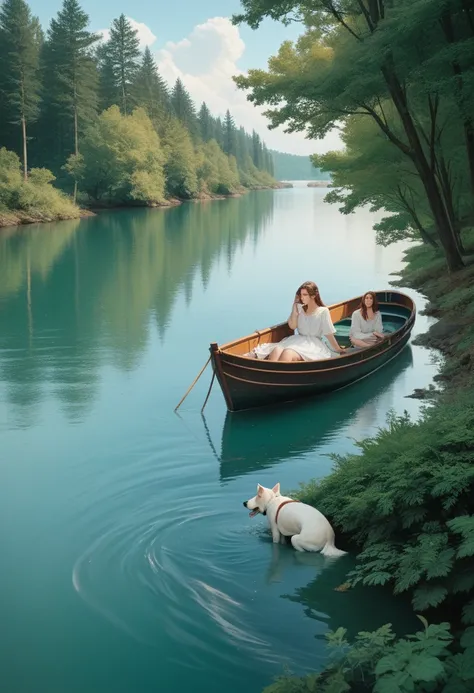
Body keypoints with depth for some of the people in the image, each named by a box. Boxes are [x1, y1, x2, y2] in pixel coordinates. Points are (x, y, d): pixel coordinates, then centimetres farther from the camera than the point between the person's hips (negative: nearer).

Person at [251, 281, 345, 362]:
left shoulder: (323, 311, 2)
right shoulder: (300, 308, 17)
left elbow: (329, 334, 3)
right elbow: (292, 326, 7)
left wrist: (339, 350, 2)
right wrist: (295, 307, 5)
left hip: (313, 345, -4)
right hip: (297, 341, 5)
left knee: (287, 354, -38)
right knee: (276, 350, -32)